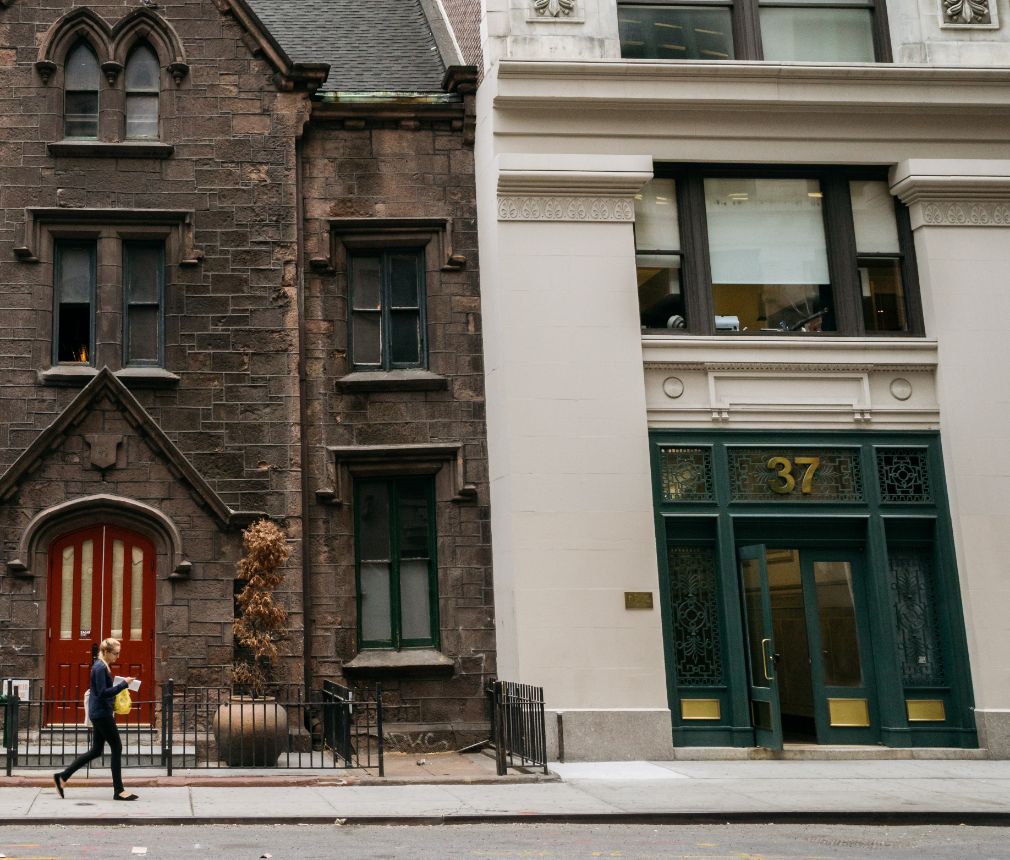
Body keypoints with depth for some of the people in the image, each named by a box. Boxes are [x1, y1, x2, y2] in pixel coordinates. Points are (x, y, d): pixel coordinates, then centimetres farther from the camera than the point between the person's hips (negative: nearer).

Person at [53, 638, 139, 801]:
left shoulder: (102, 666, 15)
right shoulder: (100, 668, -16)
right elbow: (103, 693, -23)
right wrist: (124, 684, -23)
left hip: (100, 713, 10)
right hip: (101, 713, -10)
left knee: (96, 751, 14)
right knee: (117, 748, -5)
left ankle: (62, 777, 18)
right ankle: (119, 790, -1)